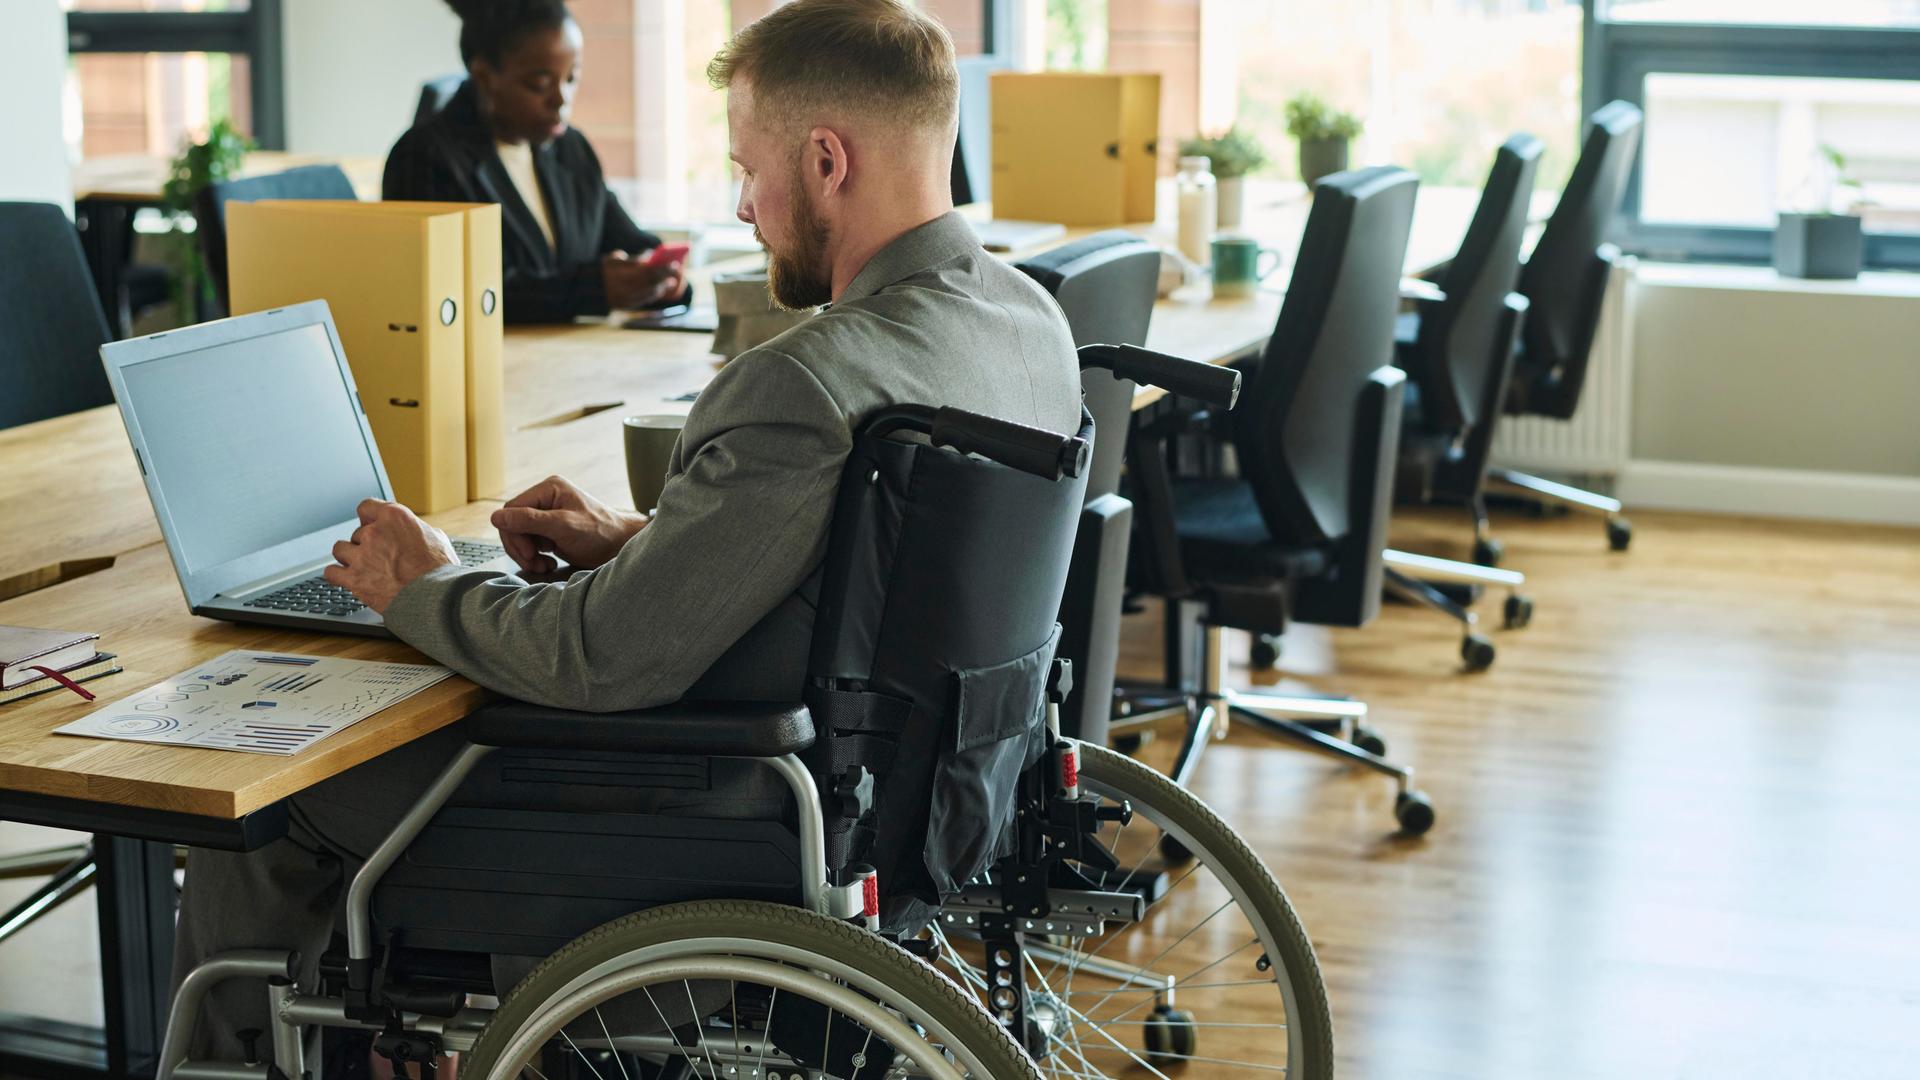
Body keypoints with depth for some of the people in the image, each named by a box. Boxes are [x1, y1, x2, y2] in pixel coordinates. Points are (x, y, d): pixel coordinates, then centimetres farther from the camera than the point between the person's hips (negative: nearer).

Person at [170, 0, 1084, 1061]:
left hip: (739, 814, -9)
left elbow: (600, 661, -26)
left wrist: (422, 588, -8)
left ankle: (215, 1054, 33)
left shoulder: (808, 386, -31)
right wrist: (639, 538, 7)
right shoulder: (1028, 318, -2)